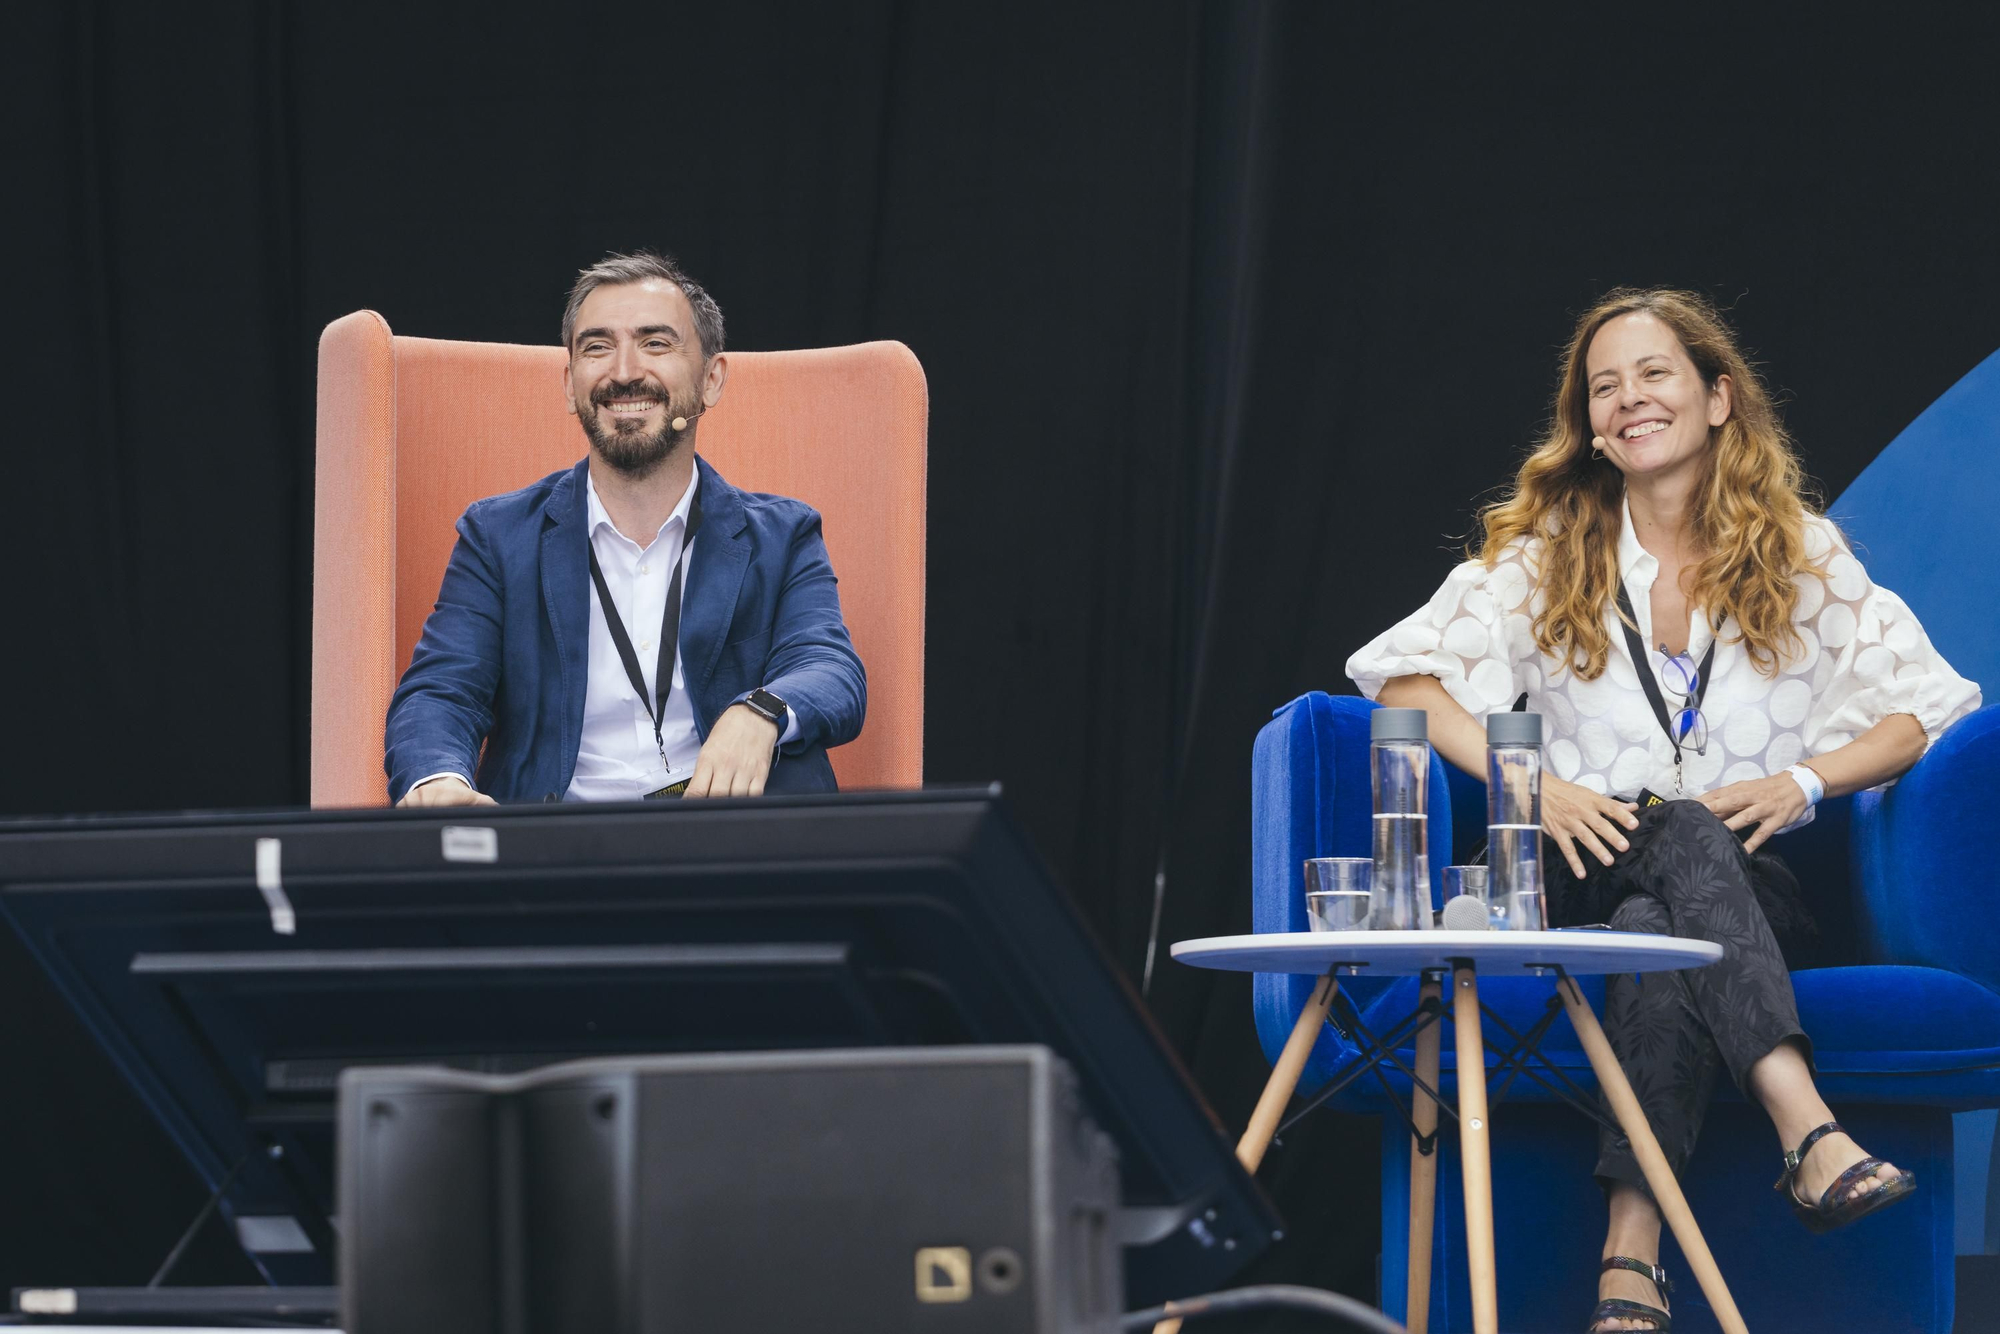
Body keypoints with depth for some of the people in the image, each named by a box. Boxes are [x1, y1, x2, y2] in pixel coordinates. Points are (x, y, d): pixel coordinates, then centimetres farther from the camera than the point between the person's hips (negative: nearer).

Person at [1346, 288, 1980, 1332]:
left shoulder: (1801, 555, 12)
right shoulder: (1547, 557, 13)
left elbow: (1922, 709, 7)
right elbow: (1403, 675, 4)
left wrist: (1801, 783, -12)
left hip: (1751, 886, 0)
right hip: (1584, 878, 0)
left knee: (1660, 931, -38)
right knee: (1686, 839, -36)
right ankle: (1808, 1132, -54)